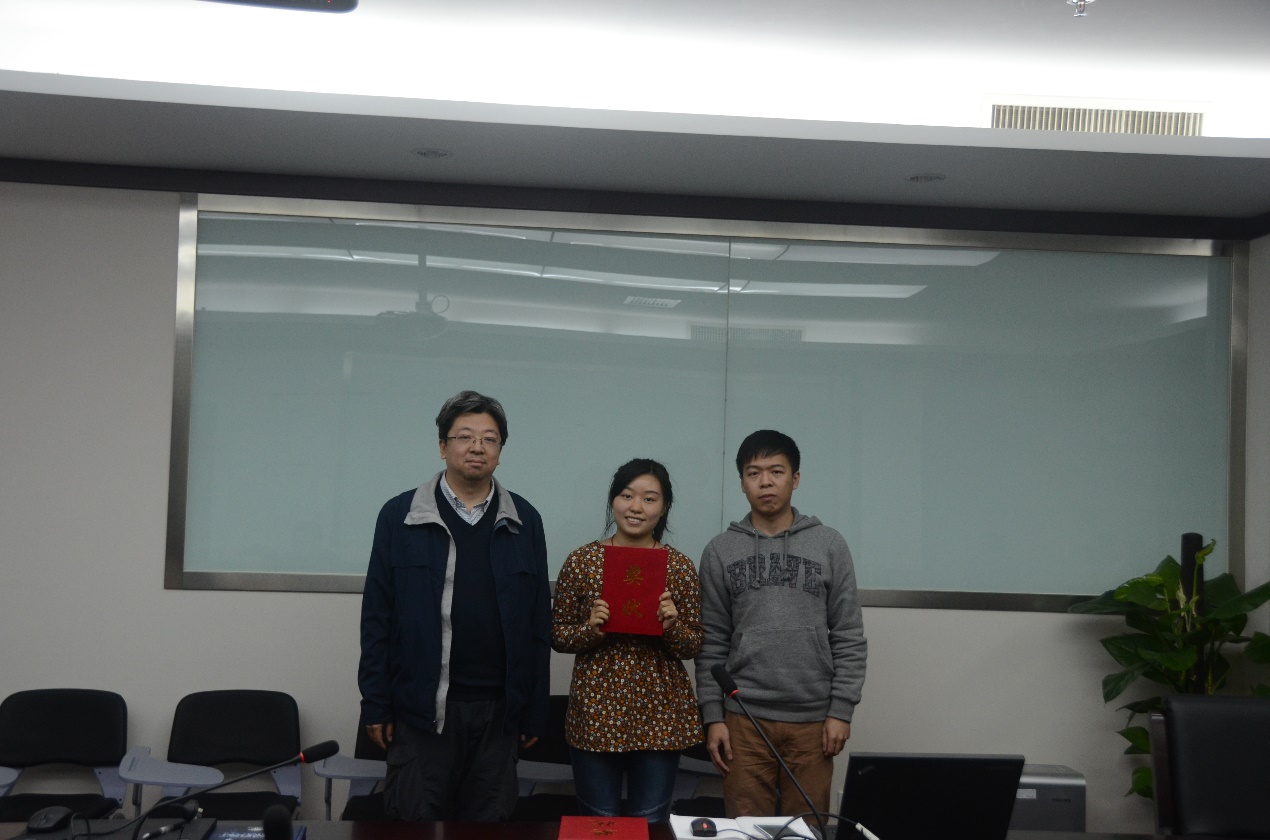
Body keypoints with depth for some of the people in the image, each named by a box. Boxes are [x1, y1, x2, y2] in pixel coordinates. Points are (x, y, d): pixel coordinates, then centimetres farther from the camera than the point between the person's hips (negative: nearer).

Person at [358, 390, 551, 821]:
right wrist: (375, 704, -2)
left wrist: (534, 711, 4)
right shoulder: (400, 516, 2)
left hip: (497, 708, 2)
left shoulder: (523, 522, 6)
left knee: (488, 826, 8)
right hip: (421, 706, -2)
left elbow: (539, 622, 6)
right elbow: (377, 618, 1)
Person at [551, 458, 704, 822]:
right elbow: (558, 636, 3)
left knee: (651, 824, 9)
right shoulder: (582, 560, -2)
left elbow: (693, 647, 3)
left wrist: (672, 626, -17)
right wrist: (590, 629, -16)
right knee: (597, 823, 8)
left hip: (660, 714, 1)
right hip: (596, 712, 0)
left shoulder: (680, 566, 0)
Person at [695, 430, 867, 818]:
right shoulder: (720, 551, 4)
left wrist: (842, 710, -4)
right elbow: (712, 643, 4)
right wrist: (713, 716, -1)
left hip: (813, 720, 0)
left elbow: (849, 637, 2)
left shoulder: (829, 545, 3)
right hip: (744, 719, 0)